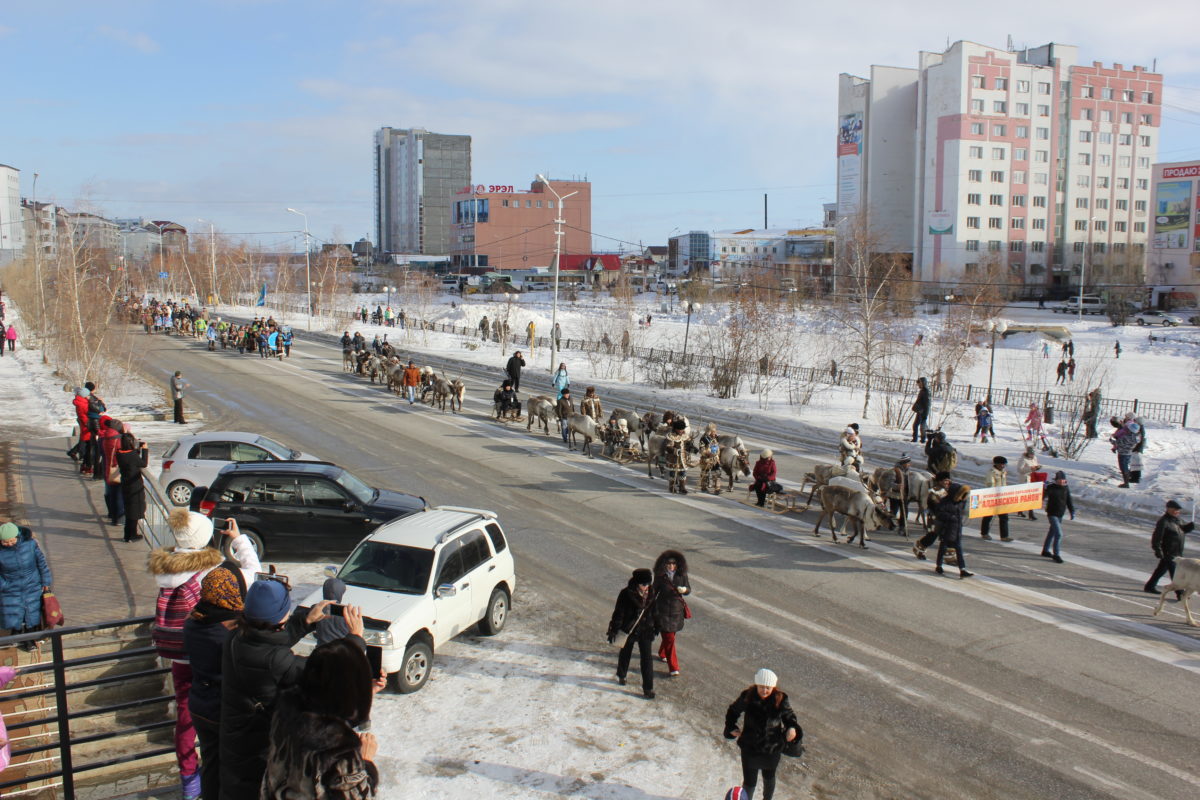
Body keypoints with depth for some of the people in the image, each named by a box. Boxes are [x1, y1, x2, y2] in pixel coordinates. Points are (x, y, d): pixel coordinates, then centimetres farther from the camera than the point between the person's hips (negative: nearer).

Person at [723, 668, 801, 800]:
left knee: (769, 778, 26)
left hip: (772, 749, 1)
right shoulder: (747, 698, -19)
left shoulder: (780, 700, -19)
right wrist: (731, 727, -12)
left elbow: (789, 716, -4)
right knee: (749, 782, 10)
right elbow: (732, 711, -1)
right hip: (749, 748, -1)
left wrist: (792, 728, -24)